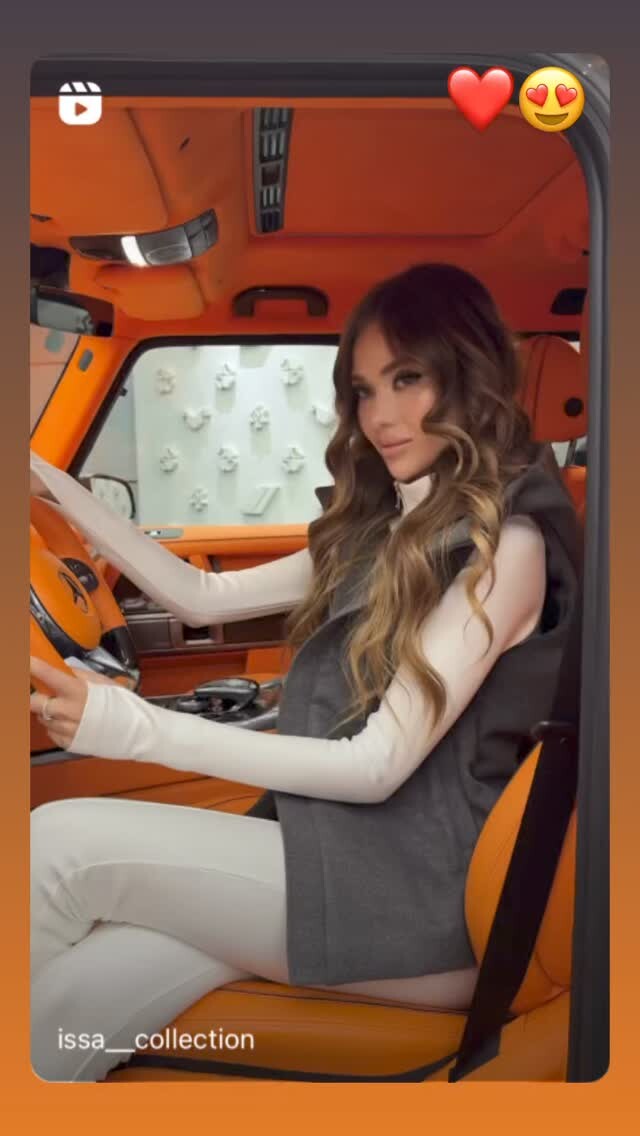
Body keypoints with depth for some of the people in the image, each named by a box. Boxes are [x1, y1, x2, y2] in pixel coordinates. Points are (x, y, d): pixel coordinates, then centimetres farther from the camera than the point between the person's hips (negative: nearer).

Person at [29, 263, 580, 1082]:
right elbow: (202, 598, 16)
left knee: (62, 841, -17)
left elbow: (380, 764, -17)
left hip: (416, 903, -6)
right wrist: (51, 485, 14)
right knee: (64, 1009, -15)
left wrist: (140, 729, -23)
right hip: (331, 847, 7)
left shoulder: (505, 543, -10)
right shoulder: (380, 533, 15)